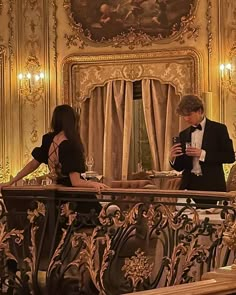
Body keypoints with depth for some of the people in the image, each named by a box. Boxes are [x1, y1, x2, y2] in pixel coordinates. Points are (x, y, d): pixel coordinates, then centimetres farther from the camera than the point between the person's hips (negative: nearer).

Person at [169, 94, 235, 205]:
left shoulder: (218, 129, 1)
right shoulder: (184, 134, 14)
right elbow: (180, 167, 15)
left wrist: (203, 154, -15)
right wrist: (172, 158, -8)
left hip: (212, 187, -3)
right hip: (189, 186, 4)